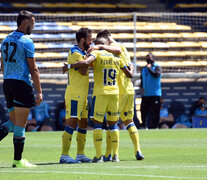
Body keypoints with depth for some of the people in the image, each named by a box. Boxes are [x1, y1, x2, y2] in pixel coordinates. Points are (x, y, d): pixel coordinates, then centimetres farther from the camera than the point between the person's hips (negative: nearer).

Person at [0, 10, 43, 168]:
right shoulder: (26, 42, -9)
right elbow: (33, 69, -10)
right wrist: (39, 92, -8)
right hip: (22, 84, -7)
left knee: (13, 122, 16)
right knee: (20, 124, -1)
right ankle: (18, 160, 2)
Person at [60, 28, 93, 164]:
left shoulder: (83, 53, 17)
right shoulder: (75, 53, -12)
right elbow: (83, 71, -19)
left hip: (82, 96, 10)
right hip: (74, 95, -10)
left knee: (83, 124, 10)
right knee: (72, 123, -12)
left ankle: (80, 154, 15)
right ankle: (64, 156, -14)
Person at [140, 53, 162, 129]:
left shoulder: (157, 67, -2)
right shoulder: (144, 69, 16)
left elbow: (156, 74, -23)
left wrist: (149, 68, -15)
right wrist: (141, 87, 4)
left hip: (155, 94, -6)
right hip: (145, 94, 6)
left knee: (155, 112, -5)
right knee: (143, 111, 5)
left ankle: (155, 126, 0)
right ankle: (144, 126, 15)